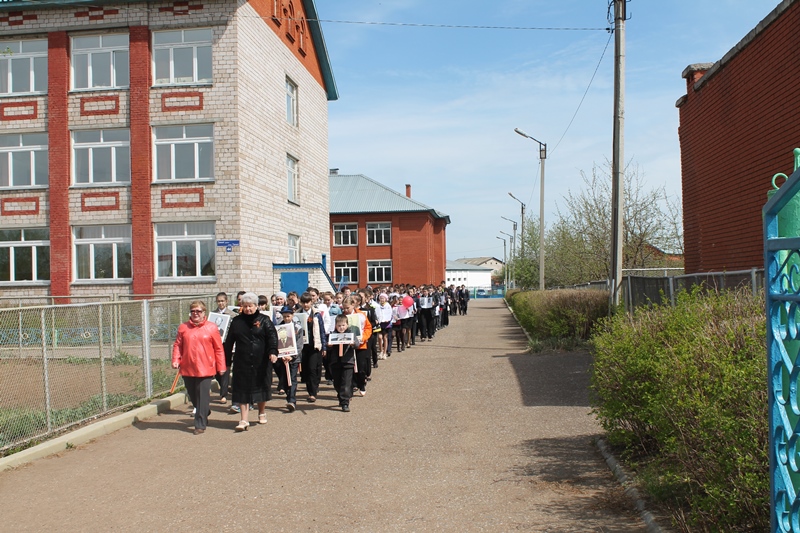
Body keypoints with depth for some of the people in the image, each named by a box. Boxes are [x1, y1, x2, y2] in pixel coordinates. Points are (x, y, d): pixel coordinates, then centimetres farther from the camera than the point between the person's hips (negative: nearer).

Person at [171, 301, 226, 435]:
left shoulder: (211, 328, -2)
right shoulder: (183, 327, 6)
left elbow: (219, 349, 0)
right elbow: (177, 345, 8)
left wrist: (221, 366, -1)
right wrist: (175, 360, -6)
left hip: (205, 368, -3)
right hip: (187, 369, 3)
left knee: (203, 397, -2)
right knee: (193, 396, 14)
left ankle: (200, 425, 6)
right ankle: (205, 414, 39)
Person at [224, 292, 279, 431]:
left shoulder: (264, 320, 0)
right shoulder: (236, 321, 8)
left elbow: (272, 336, -9)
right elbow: (229, 341, 11)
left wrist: (273, 352, -25)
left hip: (261, 361, -2)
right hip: (242, 362, 2)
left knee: (261, 386, 9)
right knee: (243, 389, -1)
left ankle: (262, 413, 31)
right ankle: (244, 420, 1)